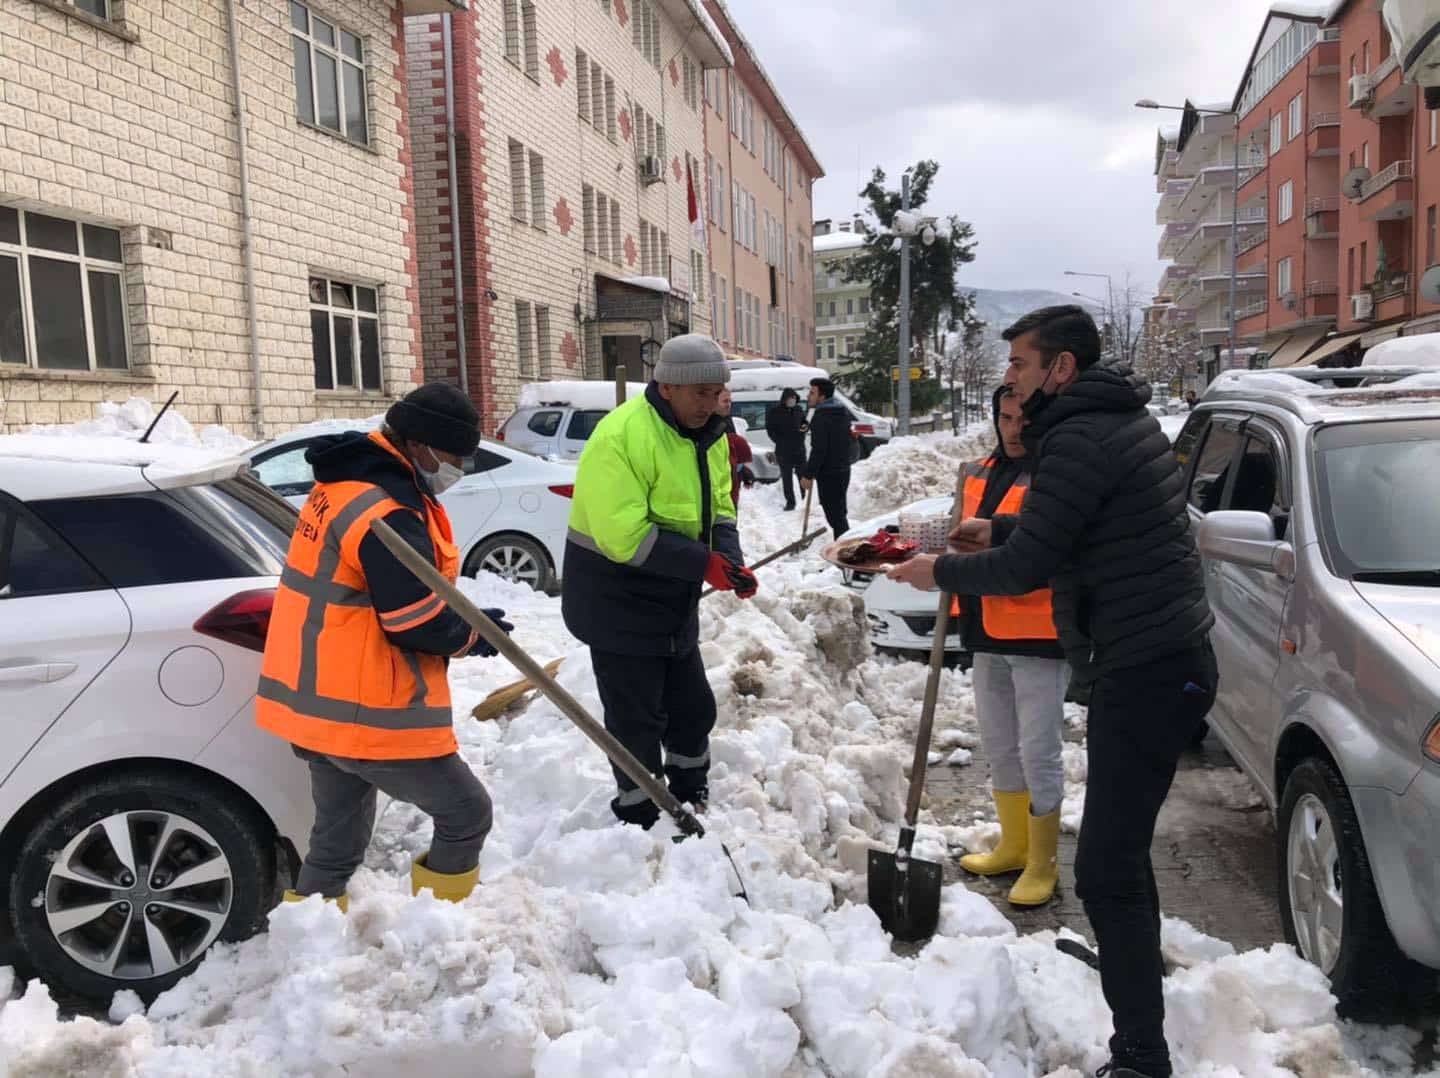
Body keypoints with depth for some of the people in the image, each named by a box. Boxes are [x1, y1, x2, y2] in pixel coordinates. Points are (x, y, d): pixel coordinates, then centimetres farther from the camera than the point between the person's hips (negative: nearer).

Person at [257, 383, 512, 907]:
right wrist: (473, 634, -2)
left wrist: (463, 618, 5)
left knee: (338, 838, 20)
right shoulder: (387, 514, -21)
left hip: (317, 702, 10)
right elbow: (417, 626, -22)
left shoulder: (345, 485, 11)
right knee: (466, 813, 4)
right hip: (368, 715, -10)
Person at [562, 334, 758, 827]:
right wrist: (703, 564, -29)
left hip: (674, 606, 9)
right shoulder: (621, 436, -25)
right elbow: (624, 535, -30)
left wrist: (731, 561, -12)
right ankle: (642, 823, 20)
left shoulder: (709, 435, 3)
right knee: (637, 722, 2)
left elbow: (717, 509, 8)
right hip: (618, 607, -8)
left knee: (694, 709, 20)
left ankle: (692, 803, 41)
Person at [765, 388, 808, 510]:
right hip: (783, 451, -3)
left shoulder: (799, 409, 9)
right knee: (787, 477, 0)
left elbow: (805, 422, 20)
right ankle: (790, 502, 6)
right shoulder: (774, 411, -4)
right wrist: (781, 442, -10)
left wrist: (806, 426, -4)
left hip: (799, 448, 4)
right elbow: (770, 429, -2)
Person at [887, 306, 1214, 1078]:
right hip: (1161, 657, 11)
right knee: (1120, 842, 28)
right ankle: (1134, 952, 49)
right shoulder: (1120, 418, 13)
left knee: (1105, 867, -10)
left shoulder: (1079, 438, -19)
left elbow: (1024, 569, -19)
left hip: (1147, 672, -11)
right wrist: (1001, 530, 18)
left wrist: (942, 571, -3)